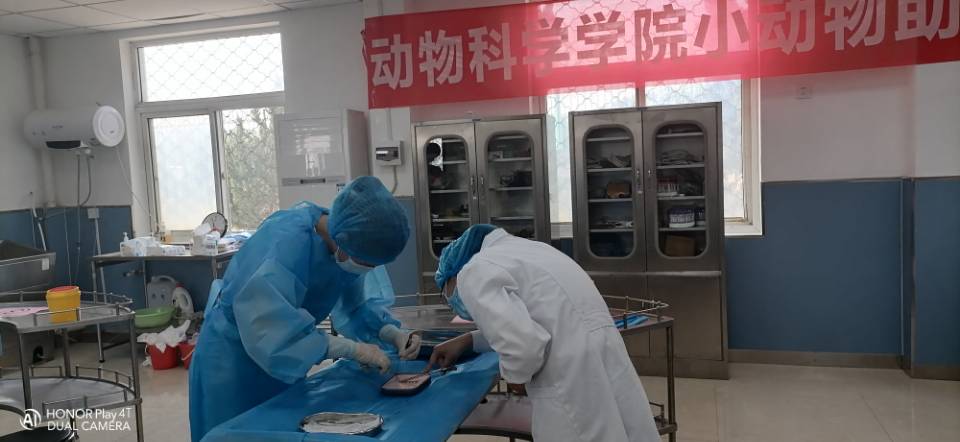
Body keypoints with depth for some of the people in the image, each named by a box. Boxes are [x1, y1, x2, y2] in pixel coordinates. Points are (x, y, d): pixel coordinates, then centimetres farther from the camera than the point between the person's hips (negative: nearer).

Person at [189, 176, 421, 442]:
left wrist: (393, 334, -21)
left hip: (283, 358, 7)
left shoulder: (348, 243, -12)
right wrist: (353, 349, -37)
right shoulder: (285, 243, -34)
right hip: (234, 356, -7)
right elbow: (271, 332, -39)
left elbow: (356, 305, -2)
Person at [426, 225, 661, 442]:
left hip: (573, 386, -9)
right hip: (605, 363, 9)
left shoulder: (473, 273, -8)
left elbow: (523, 344, -23)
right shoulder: (518, 249, 18)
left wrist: (512, 373, -3)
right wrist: (469, 340, 31)